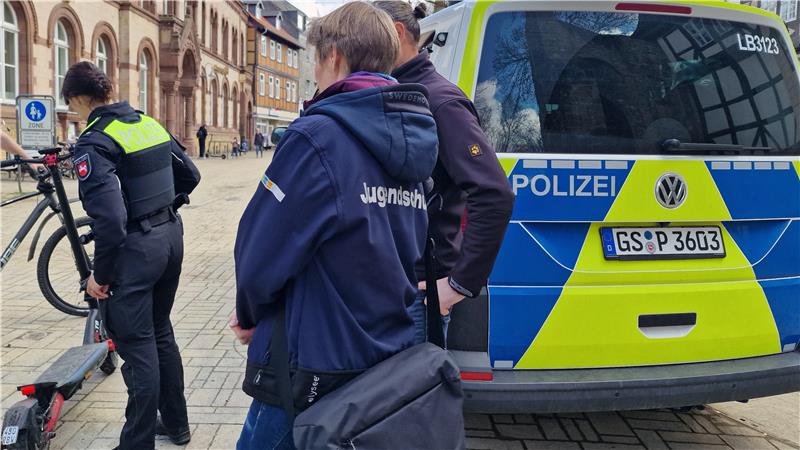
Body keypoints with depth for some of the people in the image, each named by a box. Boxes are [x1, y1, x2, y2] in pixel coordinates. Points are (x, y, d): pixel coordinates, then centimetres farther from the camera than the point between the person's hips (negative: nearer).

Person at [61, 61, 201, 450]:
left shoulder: (94, 143, -17)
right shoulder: (151, 125, 7)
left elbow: (110, 217, -26)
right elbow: (190, 176, 15)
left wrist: (100, 274, -15)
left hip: (135, 247, -8)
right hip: (171, 236, 8)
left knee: (137, 346, 2)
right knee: (160, 332, 21)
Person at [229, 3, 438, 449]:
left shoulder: (319, 136, -19)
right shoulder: (412, 139, 4)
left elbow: (261, 250, -15)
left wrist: (251, 314, 6)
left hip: (316, 367, -7)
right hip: (392, 358, 7)